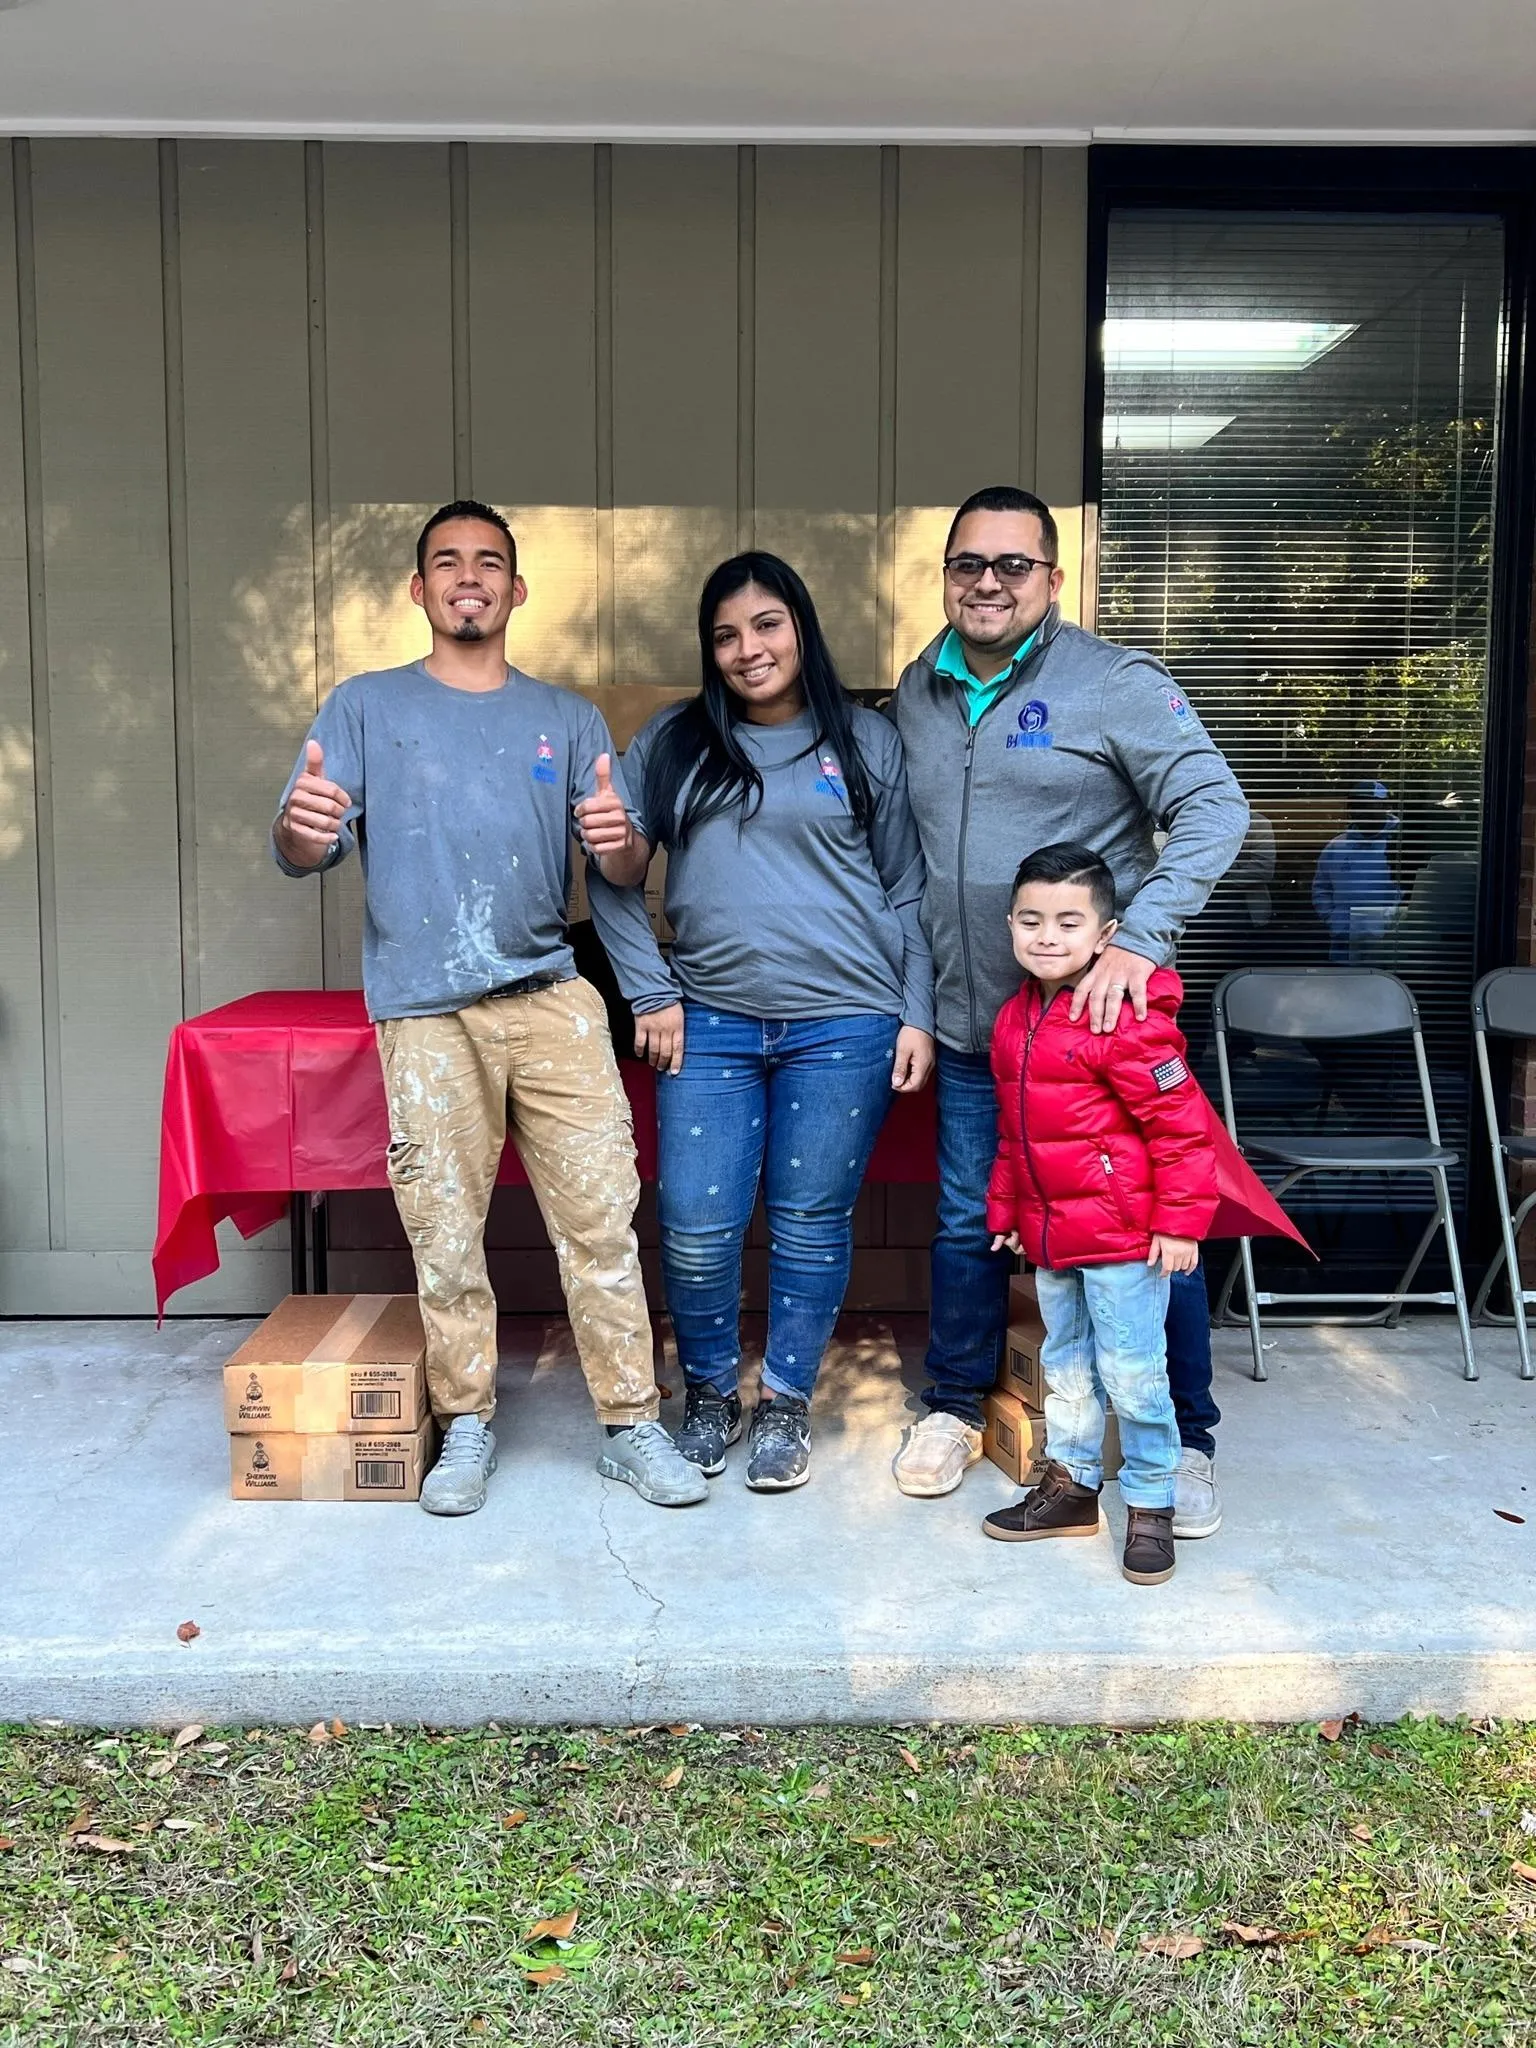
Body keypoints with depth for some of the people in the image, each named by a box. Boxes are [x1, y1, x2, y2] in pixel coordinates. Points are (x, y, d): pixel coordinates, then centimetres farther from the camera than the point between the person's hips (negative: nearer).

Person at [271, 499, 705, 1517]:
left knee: (603, 1215, -1)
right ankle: (467, 1426, 20)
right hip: (426, 1012, -1)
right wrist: (300, 829, -24)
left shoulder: (568, 718, 13)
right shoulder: (367, 707, 9)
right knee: (445, 1233, 3)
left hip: (553, 999, 1)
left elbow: (626, 865, 8)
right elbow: (301, 853, 1)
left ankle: (633, 1426, 9)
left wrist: (617, 838, -17)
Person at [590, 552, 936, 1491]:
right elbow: (613, 876, 9)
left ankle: (788, 1400, 25)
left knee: (812, 1223, 5)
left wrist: (917, 1016, 2)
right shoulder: (672, 743, 9)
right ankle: (711, 1392, 24)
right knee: (696, 1227, 0)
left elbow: (907, 893, 8)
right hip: (711, 1022, 1)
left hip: (844, 1024, -1)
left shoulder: (871, 743, 7)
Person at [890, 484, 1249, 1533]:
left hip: (1104, 1018, -4)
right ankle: (956, 1406, 34)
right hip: (972, 1028, 5)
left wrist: (1139, 939, -23)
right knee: (968, 1226, 14)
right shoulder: (918, 692, 9)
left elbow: (1214, 809, -14)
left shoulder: (1116, 682, -9)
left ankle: (1186, 1438, 22)